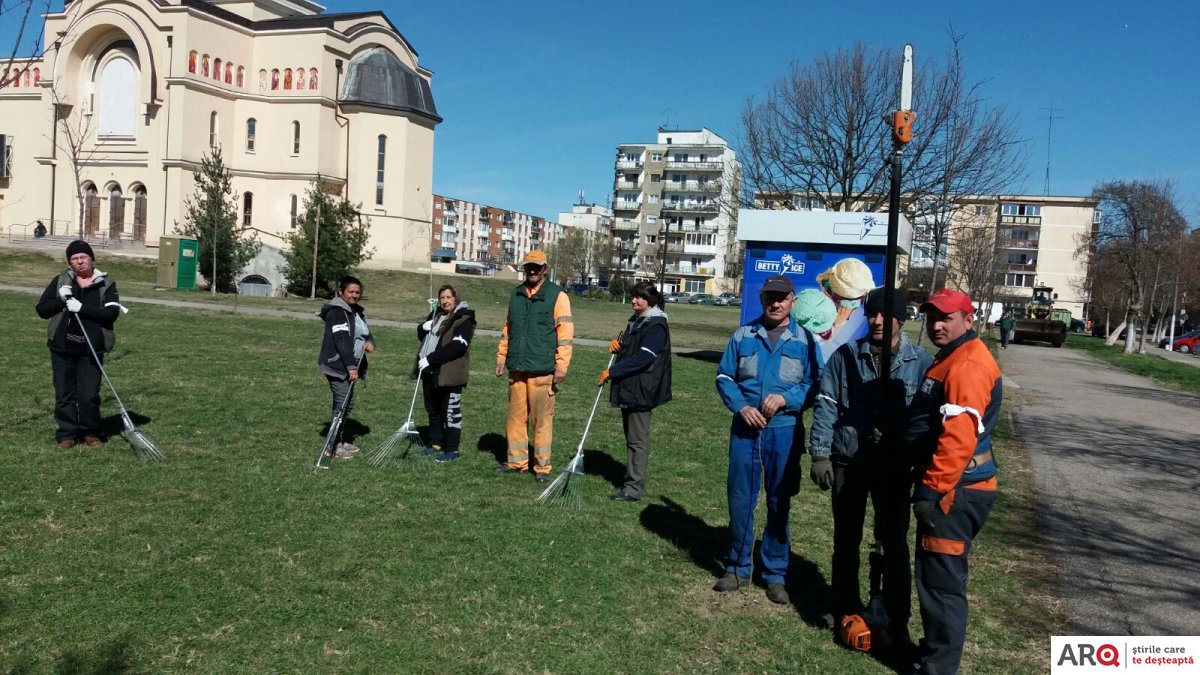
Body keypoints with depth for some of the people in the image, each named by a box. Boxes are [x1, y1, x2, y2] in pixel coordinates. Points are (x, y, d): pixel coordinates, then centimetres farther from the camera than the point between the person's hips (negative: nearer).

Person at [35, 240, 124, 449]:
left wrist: (82, 308, -21)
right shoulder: (61, 281, 6)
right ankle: (67, 433, 17)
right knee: (64, 393, 7)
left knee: (90, 395, 1)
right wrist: (60, 300, -12)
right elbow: (42, 310, 5)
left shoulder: (106, 284, 1)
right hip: (62, 347, 2)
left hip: (91, 349, -2)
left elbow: (112, 313, -12)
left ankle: (90, 433, 17)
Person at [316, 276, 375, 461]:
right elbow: (342, 341, -22)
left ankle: (340, 441, 25)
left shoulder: (357, 312, 15)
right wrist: (351, 367, -27)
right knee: (342, 403, -10)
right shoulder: (336, 312, -14)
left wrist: (370, 342, -7)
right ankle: (333, 446, -3)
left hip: (347, 366, 9)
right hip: (336, 366, -9)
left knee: (347, 403, 13)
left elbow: (365, 333, 18)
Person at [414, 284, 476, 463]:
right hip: (430, 372, 8)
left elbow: (457, 346, -22)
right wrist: (423, 328, -1)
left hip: (449, 374, -8)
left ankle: (452, 450, 6)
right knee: (432, 410, 17)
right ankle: (436, 443, 30)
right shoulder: (436, 315, 15)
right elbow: (421, 335, 25)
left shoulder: (464, 319, -11)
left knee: (451, 411, -1)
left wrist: (430, 358, -25)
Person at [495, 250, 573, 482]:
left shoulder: (557, 295, -3)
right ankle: (517, 461, 22)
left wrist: (561, 366, -12)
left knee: (542, 419, -1)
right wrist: (501, 358, 17)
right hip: (517, 368, 5)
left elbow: (565, 332, -7)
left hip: (542, 370, -5)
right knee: (516, 416, 10)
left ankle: (542, 466, 8)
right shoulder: (516, 294, 14)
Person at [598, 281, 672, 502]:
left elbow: (643, 358, -23)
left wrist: (612, 371, -21)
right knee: (631, 438, 16)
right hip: (628, 388, 9)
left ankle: (634, 488, 1)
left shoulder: (656, 326, -15)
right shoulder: (636, 321, 15)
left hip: (641, 391, -9)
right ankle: (632, 478, 26)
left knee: (637, 440, -4)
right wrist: (617, 345, 4)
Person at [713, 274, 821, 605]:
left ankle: (775, 574, 22)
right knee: (739, 500, 8)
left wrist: (785, 398, -17)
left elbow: (815, 385, -1)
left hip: (785, 432, -1)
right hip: (745, 429, 1)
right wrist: (741, 406, -11)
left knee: (779, 503, 9)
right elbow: (724, 377, 6)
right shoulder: (743, 335, 4)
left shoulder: (805, 340, -1)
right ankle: (737, 568, 24)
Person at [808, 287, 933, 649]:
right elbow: (825, 406, -1)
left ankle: (897, 622, 17)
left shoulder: (920, 362, -4)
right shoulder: (845, 356, -2)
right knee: (846, 538, 13)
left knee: (894, 542, 6)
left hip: (895, 466, -1)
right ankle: (846, 608, 29)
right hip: (848, 462, 1)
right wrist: (820, 454, -6)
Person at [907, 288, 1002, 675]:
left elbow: (959, 437, -27)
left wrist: (932, 489, -25)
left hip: (953, 491, -11)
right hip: (949, 487, 11)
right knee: (935, 574, 20)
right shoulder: (951, 359, 16)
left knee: (941, 579, -3)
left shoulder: (969, 365, -19)